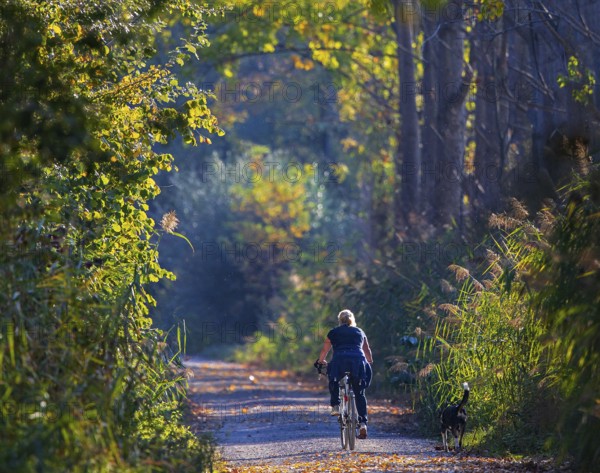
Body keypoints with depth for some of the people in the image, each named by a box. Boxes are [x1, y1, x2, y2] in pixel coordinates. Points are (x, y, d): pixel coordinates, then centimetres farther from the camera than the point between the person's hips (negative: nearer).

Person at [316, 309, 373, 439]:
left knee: (333, 380, 31)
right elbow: (367, 351, 38)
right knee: (360, 394, 12)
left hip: (339, 361, -1)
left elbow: (324, 350, 30)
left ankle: (335, 406, 13)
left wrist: (321, 361, 51)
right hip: (359, 362, 1)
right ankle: (363, 423, -1)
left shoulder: (333, 332, 22)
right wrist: (369, 362, 59)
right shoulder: (360, 332, 27)